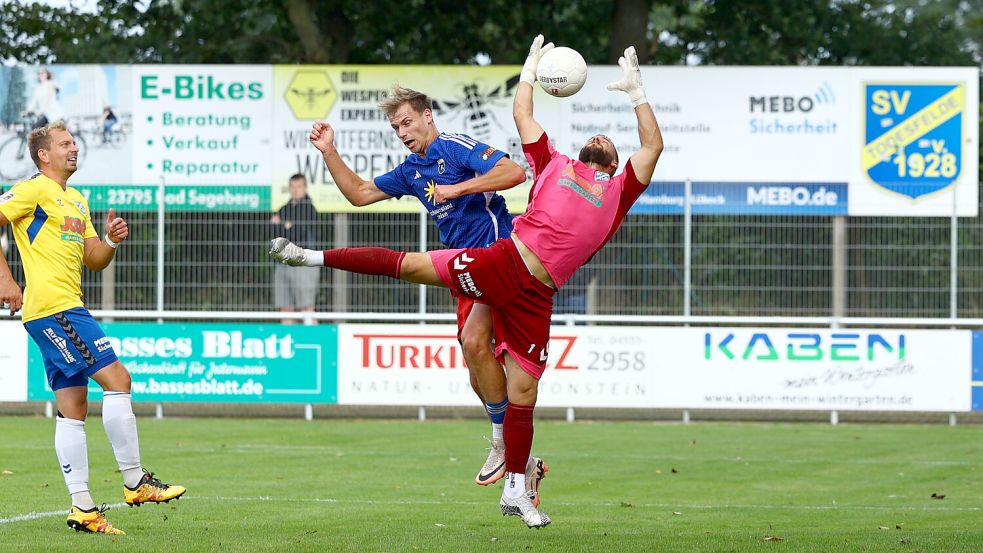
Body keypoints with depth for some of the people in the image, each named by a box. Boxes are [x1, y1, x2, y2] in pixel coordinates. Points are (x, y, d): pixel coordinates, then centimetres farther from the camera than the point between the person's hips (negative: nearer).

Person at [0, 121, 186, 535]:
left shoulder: (76, 201, 21)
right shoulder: (34, 191, -6)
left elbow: (94, 261, 23)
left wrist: (110, 240, 2)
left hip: (66, 310, 10)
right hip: (54, 309, -10)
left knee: (73, 406, 6)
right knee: (116, 378, -12)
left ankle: (81, 508, 5)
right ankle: (134, 482, -7)